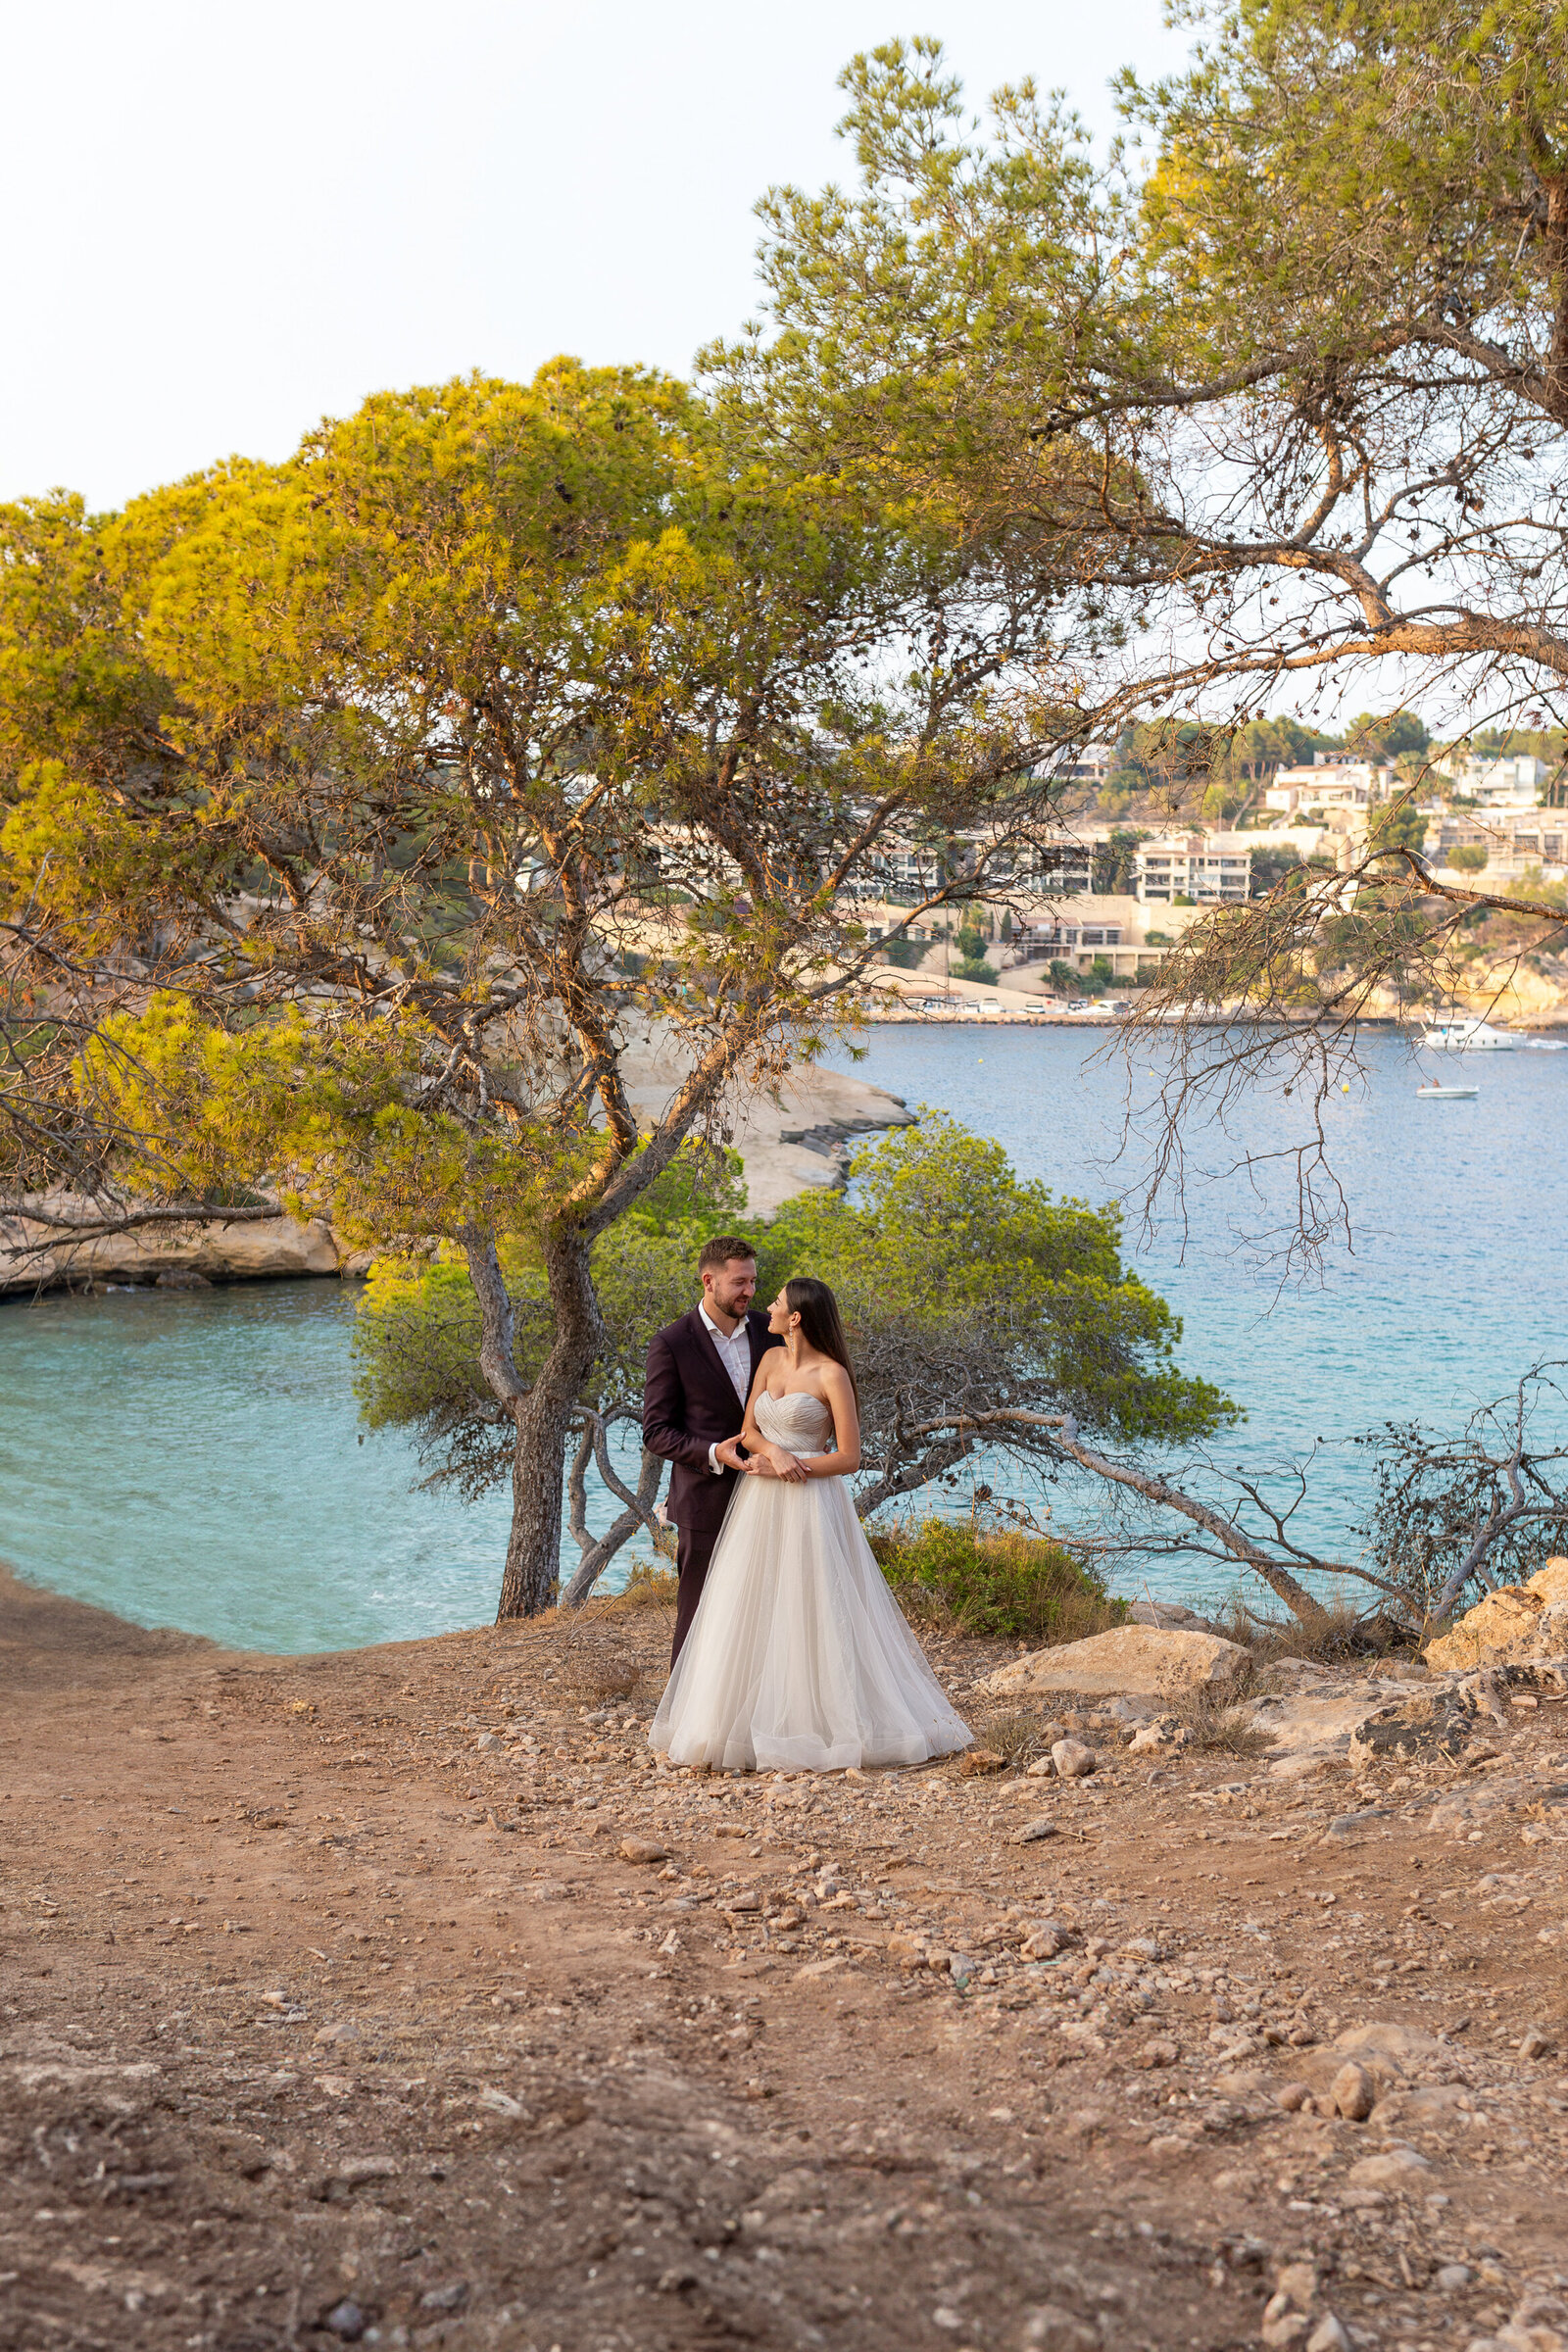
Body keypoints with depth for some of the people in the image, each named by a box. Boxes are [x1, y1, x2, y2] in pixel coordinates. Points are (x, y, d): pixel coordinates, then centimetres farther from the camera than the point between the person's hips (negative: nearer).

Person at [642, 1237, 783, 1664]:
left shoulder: (768, 1331, 5)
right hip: (707, 1504, -4)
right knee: (699, 1619, 3)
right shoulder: (671, 1344, -9)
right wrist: (712, 1453, -22)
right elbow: (656, 1432, -8)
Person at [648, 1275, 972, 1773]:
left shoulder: (831, 1375, -9)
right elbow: (748, 1431, 8)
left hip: (809, 1507, -6)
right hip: (759, 1506, 6)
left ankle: (827, 1724, 4)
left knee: (811, 1615, -5)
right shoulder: (770, 1359, 10)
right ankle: (759, 1724, 12)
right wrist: (774, 1454, -13)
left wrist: (786, 1463, -12)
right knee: (752, 1616, 5)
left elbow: (849, 1458, -10)